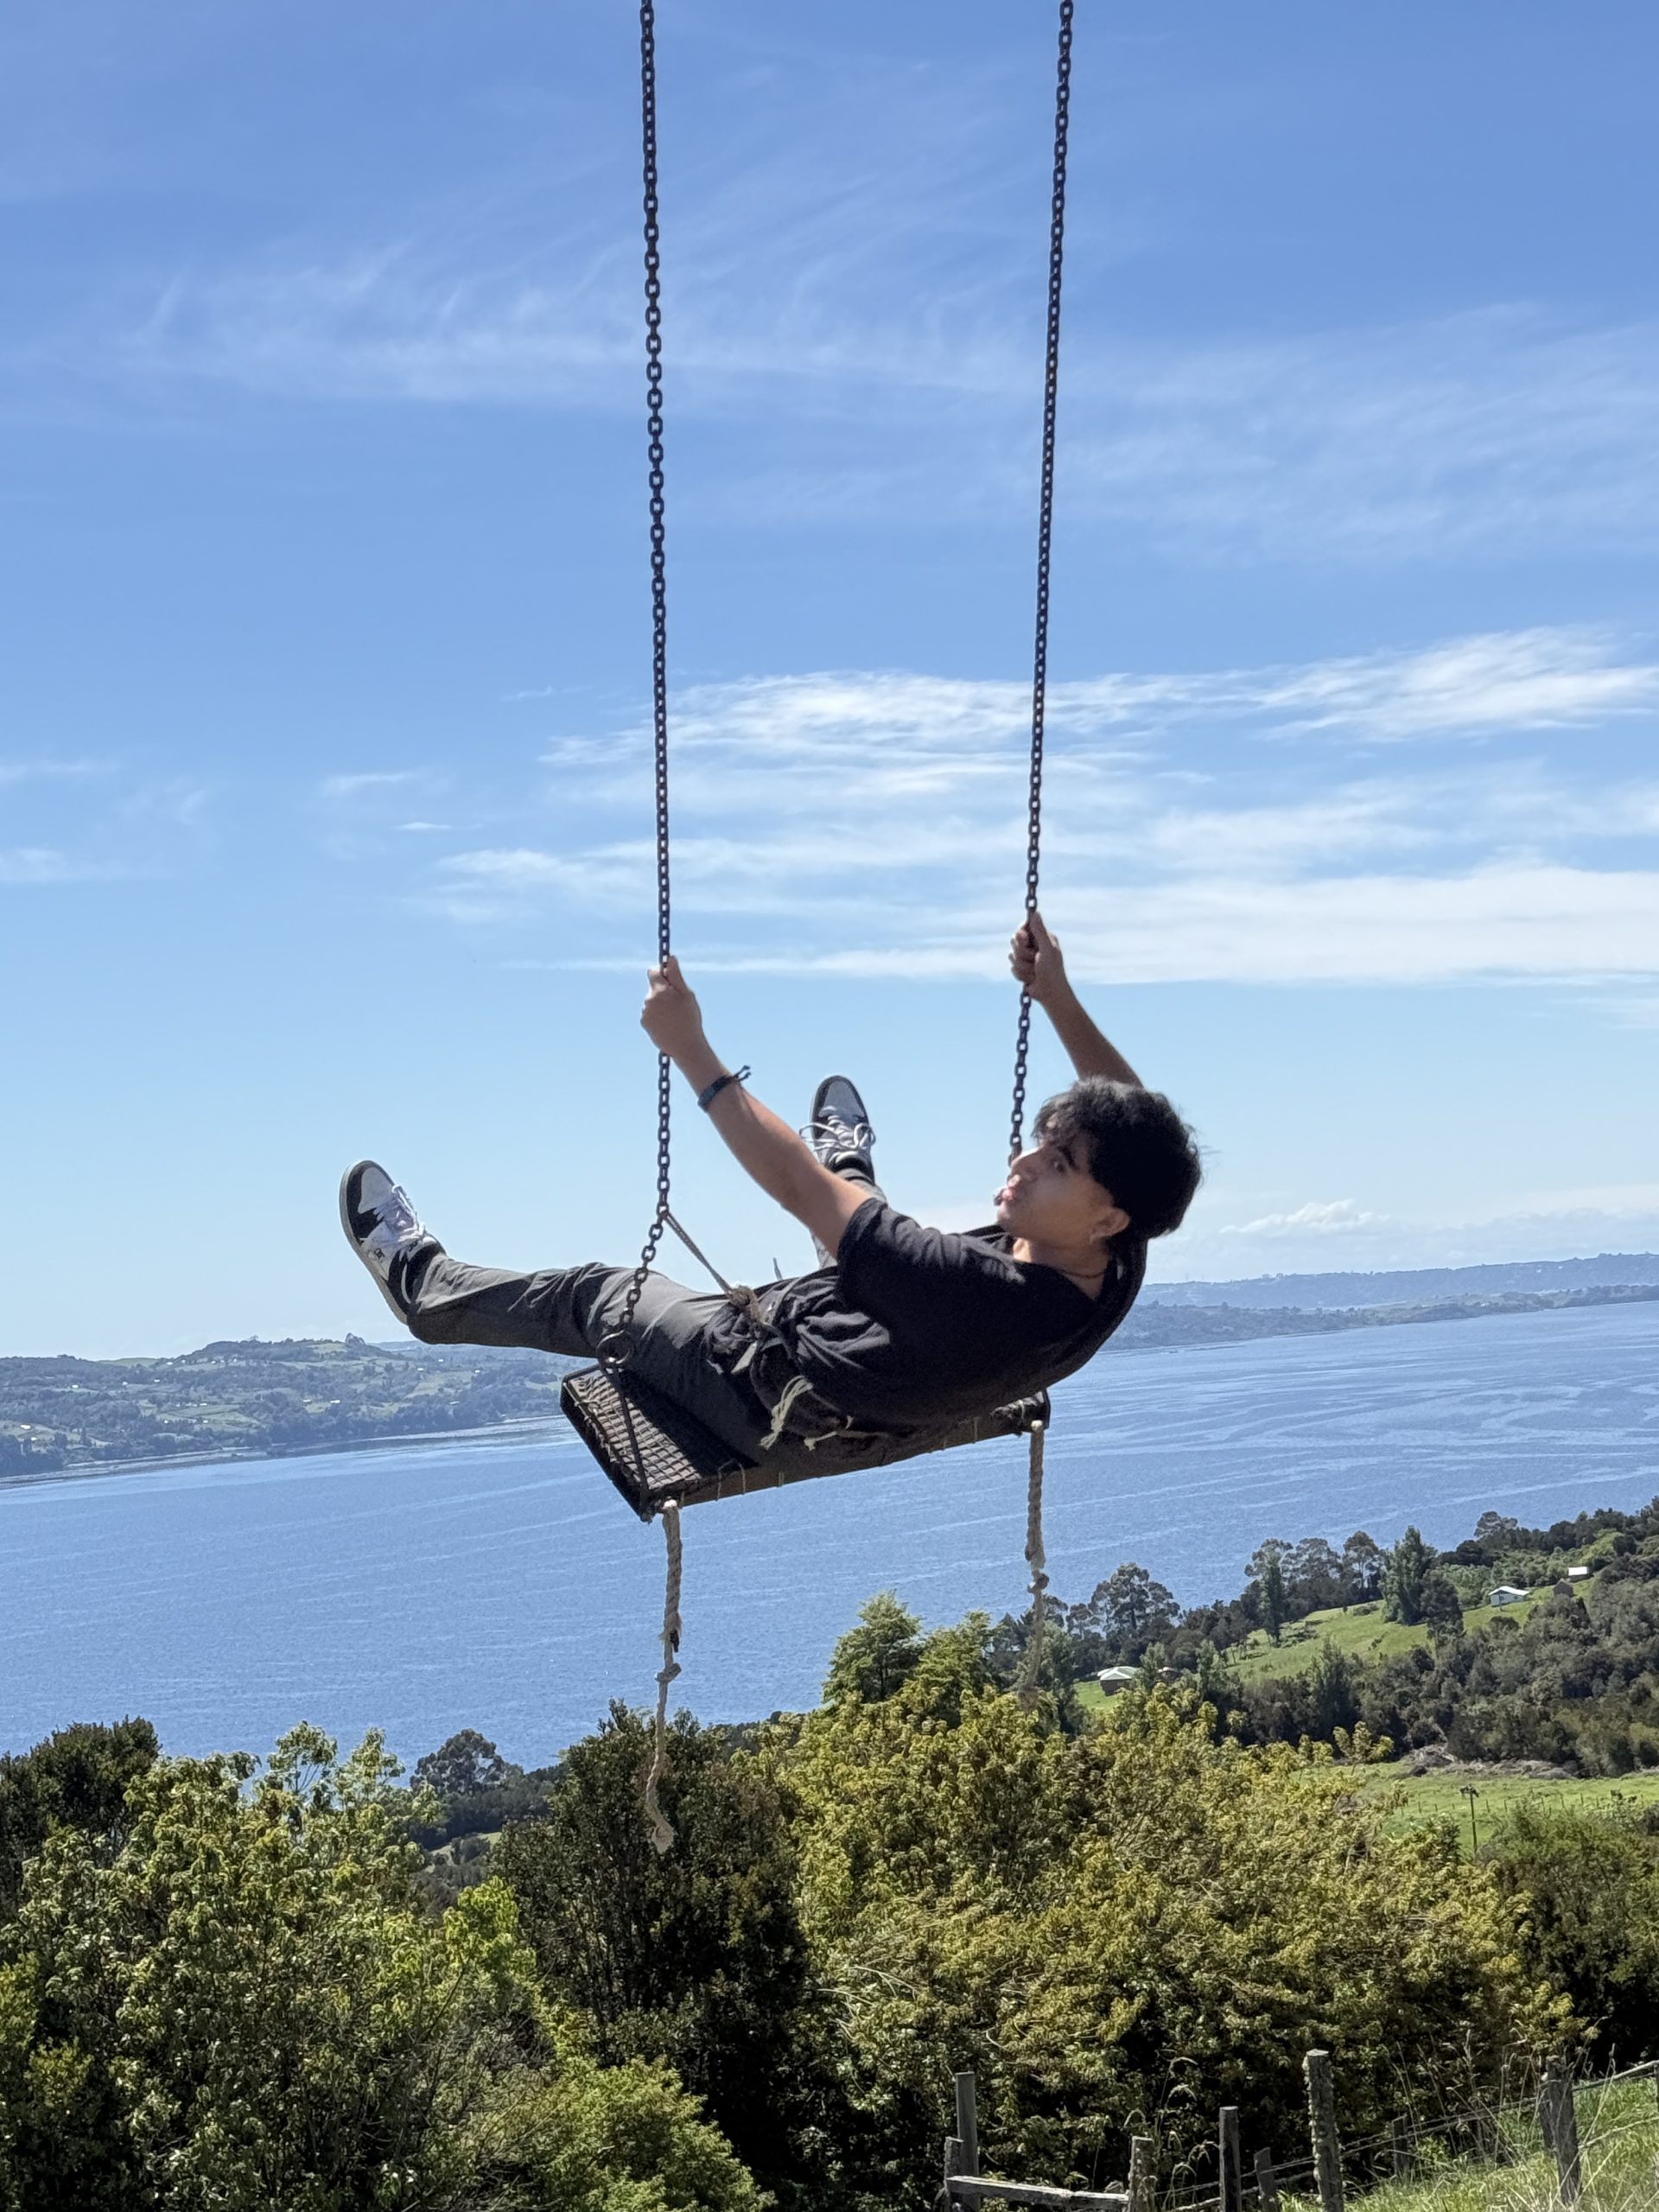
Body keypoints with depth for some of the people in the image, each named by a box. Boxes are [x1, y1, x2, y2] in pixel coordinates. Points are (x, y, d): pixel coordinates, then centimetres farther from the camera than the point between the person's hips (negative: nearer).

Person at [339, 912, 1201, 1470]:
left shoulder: (974, 1295, -48)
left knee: (595, 1295, 16)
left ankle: (424, 1285, 44)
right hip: (898, 1379, 6)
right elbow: (1129, 1115, -5)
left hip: (782, 1400, -6)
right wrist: (1060, 1000, -6)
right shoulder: (1113, 1272, -27)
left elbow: (796, 1187, -41)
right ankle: (850, 1163, 69)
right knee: (841, 1173, 31)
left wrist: (692, 1052, -36)